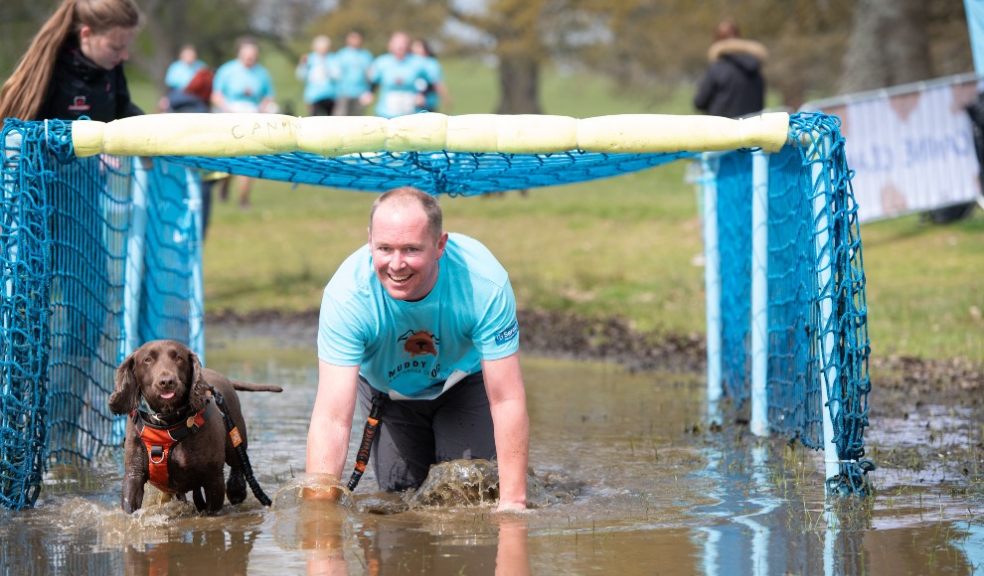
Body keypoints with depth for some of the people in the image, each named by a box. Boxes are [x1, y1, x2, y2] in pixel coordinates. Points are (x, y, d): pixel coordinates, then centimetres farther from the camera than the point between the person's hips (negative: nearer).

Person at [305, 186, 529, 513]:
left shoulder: (484, 282, -38)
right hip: (386, 388, 0)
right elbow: (332, 418, -40)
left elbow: (507, 401, -32)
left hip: (464, 383, 0)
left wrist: (512, 501, -38)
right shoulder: (347, 293, -38)